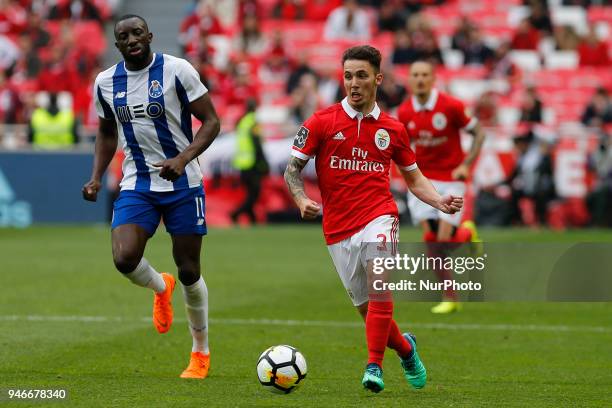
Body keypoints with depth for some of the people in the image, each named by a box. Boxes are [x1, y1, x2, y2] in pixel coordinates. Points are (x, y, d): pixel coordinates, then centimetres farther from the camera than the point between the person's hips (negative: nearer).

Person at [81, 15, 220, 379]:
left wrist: (183, 159, -23)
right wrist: (97, 178, 6)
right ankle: (160, 287, 17)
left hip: (182, 184, -3)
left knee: (189, 271, 2)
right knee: (124, 258, -20)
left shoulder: (177, 70, -10)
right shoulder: (106, 82, 4)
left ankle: (201, 353, 21)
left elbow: (211, 121, -8)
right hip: (137, 185, 3)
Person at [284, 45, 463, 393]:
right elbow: (293, 168, 3)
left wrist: (439, 201, 1)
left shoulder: (392, 129, 7)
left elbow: (413, 177, 19)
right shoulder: (322, 122, 1)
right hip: (338, 229, 1)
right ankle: (405, 348, 36)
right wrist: (302, 200, -16)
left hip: (378, 215, -1)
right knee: (367, 309, 7)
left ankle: (374, 366, -23)